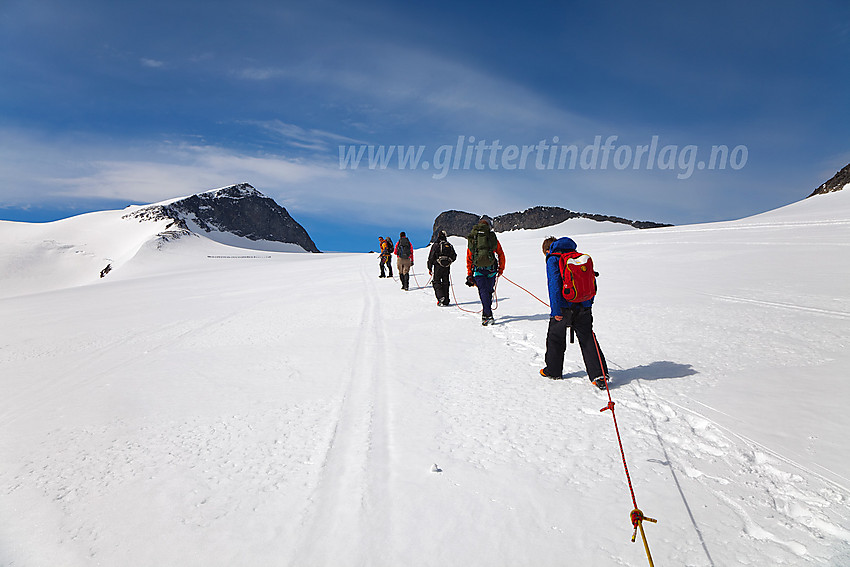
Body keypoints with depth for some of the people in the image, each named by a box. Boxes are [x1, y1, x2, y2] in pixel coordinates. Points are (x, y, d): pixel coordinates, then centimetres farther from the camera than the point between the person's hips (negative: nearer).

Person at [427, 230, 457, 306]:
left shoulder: (436, 245, -5)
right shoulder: (450, 246, 9)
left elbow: (431, 257, -6)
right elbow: (454, 256, 15)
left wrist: (430, 268, 0)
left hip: (438, 266, -4)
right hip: (447, 267, 4)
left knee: (436, 281, 2)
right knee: (445, 283, 10)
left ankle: (440, 296, -19)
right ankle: (446, 301, 11)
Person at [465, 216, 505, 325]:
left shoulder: (471, 238, 8)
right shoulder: (492, 236, 2)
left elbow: (469, 258, 9)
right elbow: (501, 255, 5)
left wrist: (469, 275, 14)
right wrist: (501, 269, 17)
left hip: (478, 270, 1)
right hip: (491, 269, -1)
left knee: (483, 292, 2)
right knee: (489, 291, 13)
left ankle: (488, 315, -8)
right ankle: (486, 313, 20)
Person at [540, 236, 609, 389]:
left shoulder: (553, 260, -5)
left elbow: (554, 285, -15)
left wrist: (556, 310, -16)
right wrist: (588, 302, 22)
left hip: (564, 307, -5)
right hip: (583, 306, 5)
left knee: (555, 338, 13)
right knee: (588, 339, 7)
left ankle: (553, 371, 24)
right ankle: (599, 374, 1)